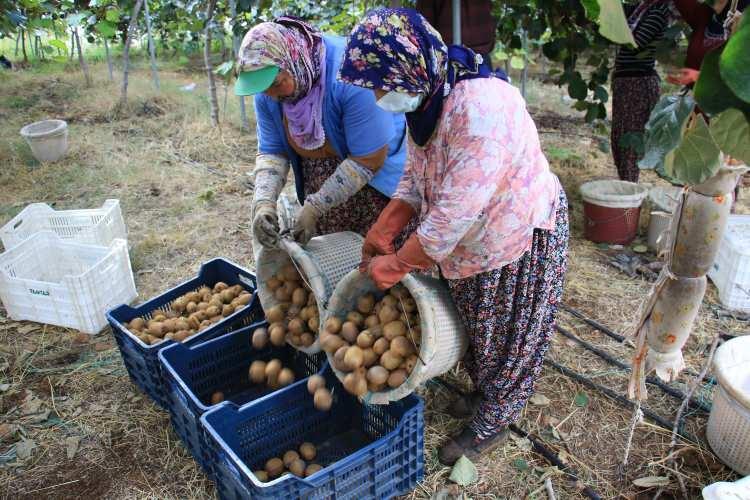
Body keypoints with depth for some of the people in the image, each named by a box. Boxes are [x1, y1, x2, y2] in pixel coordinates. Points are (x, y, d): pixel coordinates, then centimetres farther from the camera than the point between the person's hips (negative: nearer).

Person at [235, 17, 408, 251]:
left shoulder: (348, 74, -29)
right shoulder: (267, 94, -9)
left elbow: (369, 158, -26)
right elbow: (271, 152, 0)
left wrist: (314, 207, -23)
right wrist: (263, 201, -19)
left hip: (378, 184, -5)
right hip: (321, 188, 6)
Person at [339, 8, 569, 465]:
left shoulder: (481, 107, -35)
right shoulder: (426, 99, -6)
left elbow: (452, 216, -34)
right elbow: (414, 179, 4)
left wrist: (395, 265, -23)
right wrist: (382, 232, -6)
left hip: (521, 241, -8)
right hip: (472, 239, 8)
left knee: (507, 341, 12)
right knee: (475, 329, 24)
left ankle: (490, 428, 34)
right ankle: (483, 393, 50)